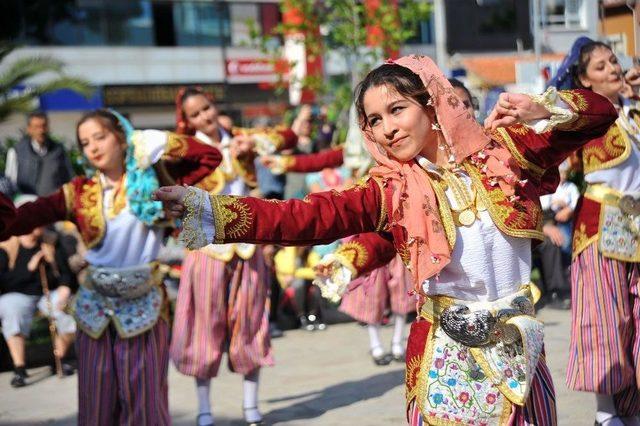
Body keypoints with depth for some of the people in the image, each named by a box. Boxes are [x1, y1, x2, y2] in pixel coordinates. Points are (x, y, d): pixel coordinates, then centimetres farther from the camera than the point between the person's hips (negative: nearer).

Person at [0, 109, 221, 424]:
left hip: (144, 306, -2)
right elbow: (28, 215, -14)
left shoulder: (155, 181, -1)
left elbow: (211, 157, -4)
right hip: (96, 308, 2)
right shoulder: (79, 193, 0)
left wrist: (161, 144, -10)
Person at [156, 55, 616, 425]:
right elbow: (309, 217, -14)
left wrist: (543, 108, -16)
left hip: (520, 344, 1)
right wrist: (207, 209, -23)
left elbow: (599, 113, 4)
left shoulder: (503, 151, 1)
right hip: (447, 354, -1)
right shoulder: (392, 190, -2)